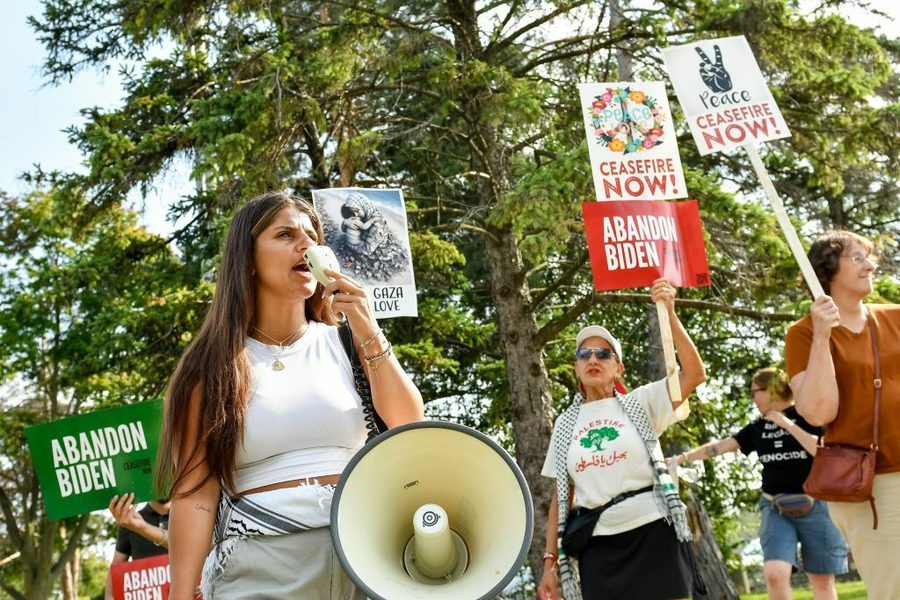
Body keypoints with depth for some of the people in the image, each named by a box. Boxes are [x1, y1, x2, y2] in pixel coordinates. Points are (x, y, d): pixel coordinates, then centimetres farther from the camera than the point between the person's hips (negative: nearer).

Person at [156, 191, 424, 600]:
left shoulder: (342, 341, 8)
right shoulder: (214, 366, 0)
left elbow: (410, 427, -3)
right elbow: (195, 492, -5)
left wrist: (368, 330, -10)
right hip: (261, 566, -2)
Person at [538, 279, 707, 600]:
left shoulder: (639, 403, 5)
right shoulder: (565, 423, 12)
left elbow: (695, 374, -10)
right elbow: (560, 497, 12)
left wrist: (669, 314, -17)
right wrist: (551, 561, 5)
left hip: (653, 534, -2)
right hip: (598, 546, 2)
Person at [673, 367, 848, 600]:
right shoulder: (758, 427, 10)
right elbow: (720, 446, 11)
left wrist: (787, 424, -16)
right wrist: (682, 457, 6)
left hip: (814, 505, -3)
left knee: (821, 580, 2)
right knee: (775, 574, -14)